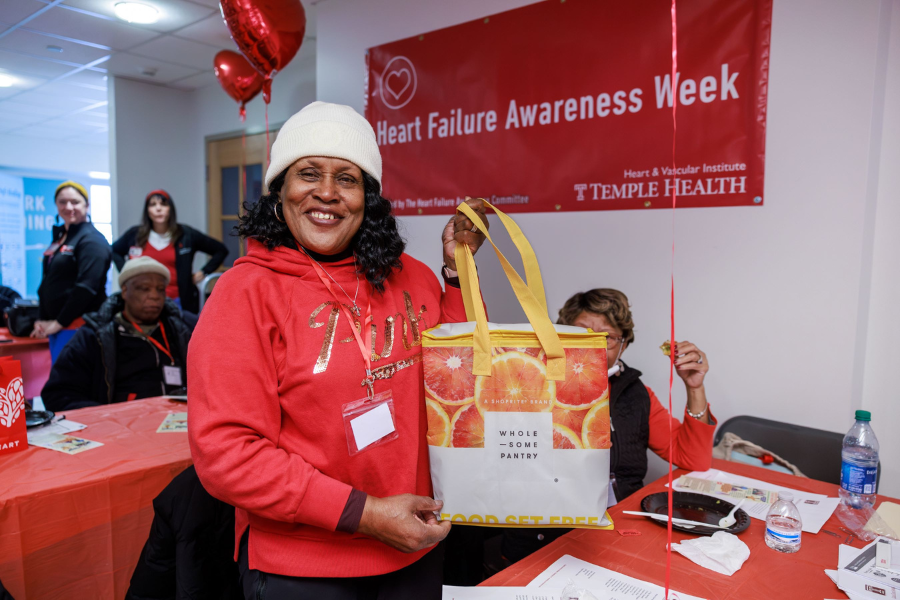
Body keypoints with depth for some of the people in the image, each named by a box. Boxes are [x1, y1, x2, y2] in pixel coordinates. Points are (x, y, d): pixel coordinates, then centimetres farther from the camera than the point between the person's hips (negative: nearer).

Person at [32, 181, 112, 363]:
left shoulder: (92, 240, -11)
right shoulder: (59, 236, 15)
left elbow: (86, 287, -19)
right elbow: (48, 282, 19)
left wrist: (59, 322, -14)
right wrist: (42, 319, 9)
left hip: (79, 326, -8)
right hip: (57, 324, 8)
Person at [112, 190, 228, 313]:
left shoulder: (186, 235, 4)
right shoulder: (134, 234, 8)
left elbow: (221, 250, 10)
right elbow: (114, 251, 26)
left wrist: (203, 271, 3)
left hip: (177, 301, -1)